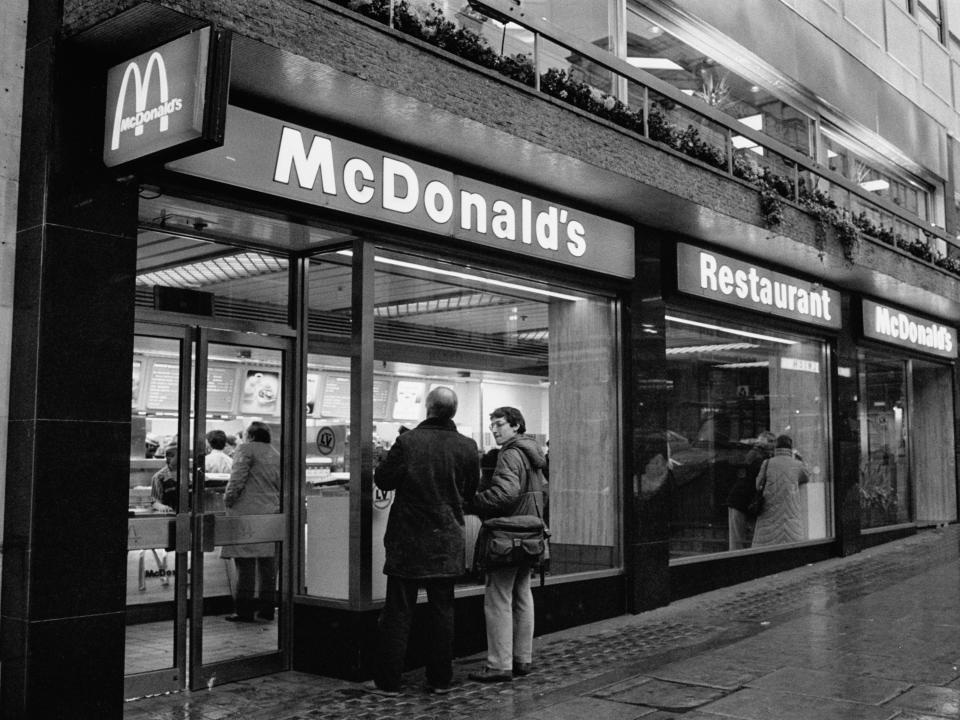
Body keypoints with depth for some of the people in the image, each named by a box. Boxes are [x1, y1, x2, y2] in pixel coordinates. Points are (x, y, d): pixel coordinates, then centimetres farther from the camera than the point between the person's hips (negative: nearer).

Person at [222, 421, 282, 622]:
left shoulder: (245, 449, -3)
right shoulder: (276, 455, 18)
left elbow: (238, 479, -12)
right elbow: (282, 486, 17)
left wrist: (228, 499, -1)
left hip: (247, 514, -7)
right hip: (271, 513, 7)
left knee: (245, 563, -4)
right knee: (268, 562, 9)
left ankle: (244, 610, -3)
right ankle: (267, 608, 14)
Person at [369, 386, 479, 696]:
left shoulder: (407, 442, -15)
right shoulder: (467, 447, -6)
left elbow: (383, 479, -6)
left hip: (408, 540, -2)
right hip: (447, 542, 2)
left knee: (398, 611, 5)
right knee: (443, 610, 12)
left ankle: (388, 680, 11)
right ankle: (440, 679, 18)